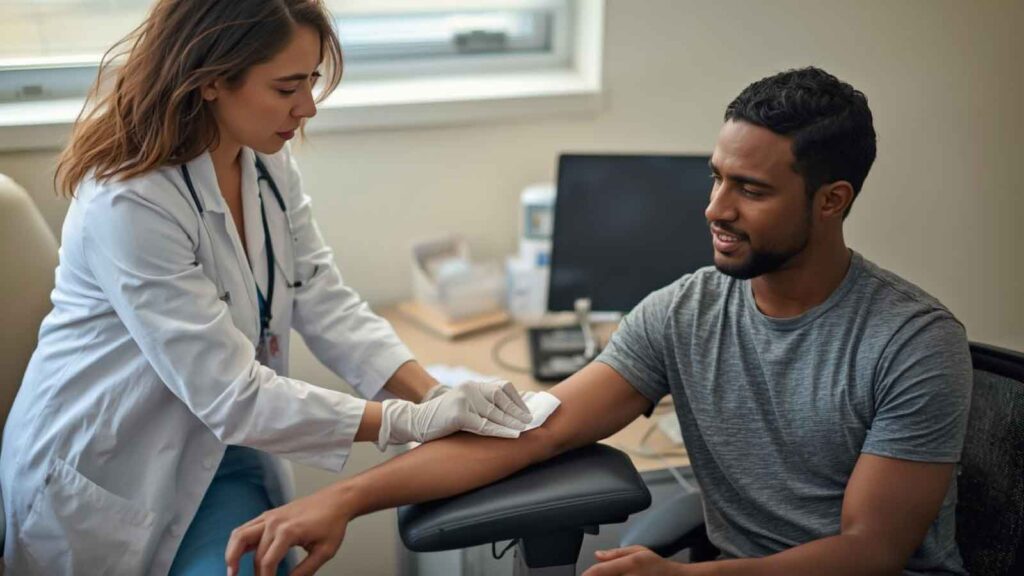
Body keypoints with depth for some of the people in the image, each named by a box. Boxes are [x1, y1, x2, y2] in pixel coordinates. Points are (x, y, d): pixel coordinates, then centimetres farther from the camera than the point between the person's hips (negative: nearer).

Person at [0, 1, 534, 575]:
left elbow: (328, 306, -6)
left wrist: (436, 396, -21)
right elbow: (230, 395, -28)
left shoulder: (270, 163, -4)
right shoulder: (127, 205, -28)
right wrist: (409, 421, -28)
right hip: (103, 478, -6)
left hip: (218, 451, 6)